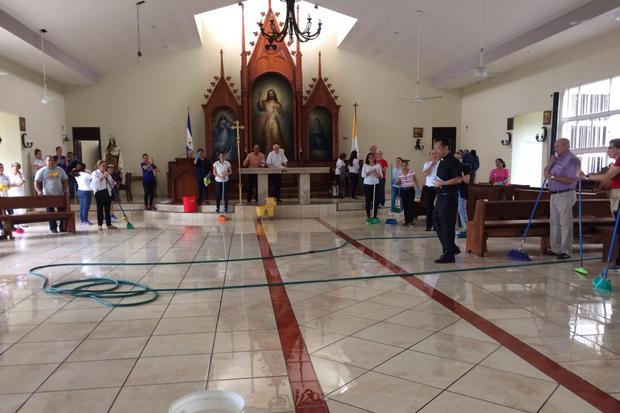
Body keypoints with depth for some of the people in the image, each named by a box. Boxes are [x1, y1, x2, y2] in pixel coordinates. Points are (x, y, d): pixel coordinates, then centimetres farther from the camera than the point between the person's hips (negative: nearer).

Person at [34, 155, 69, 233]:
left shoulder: (60, 170, 8)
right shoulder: (42, 171, -1)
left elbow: (65, 181, 12)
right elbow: (36, 182, -4)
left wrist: (66, 190, 1)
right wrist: (38, 190, -18)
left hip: (60, 195, 2)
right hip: (48, 195, -2)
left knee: (62, 211, 3)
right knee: (50, 212, 4)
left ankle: (63, 227, 12)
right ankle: (53, 228, 13)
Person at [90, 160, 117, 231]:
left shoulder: (107, 173, 16)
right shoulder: (95, 173, -2)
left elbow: (111, 182, 15)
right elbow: (95, 182, -18)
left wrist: (108, 175, -1)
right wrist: (103, 177, -20)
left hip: (107, 192, 5)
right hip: (99, 192, -5)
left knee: (107, 209, 7)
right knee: (100, 209, -1)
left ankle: (109, 224, 12)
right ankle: (99, 225, 6)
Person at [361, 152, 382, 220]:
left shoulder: (378, 165, 6)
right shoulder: (365, 165, 3)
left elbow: (381, 176, 6)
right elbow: (363, 175, -5)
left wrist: (377, 174, -15)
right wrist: (370, 172, -16)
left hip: (376, 184, 2)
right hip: (367, 185, -1)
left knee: (376, 201, 0)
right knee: (368, 201, 1)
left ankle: (375, 216, 12)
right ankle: (368, 216, 11)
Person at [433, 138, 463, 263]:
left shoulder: (453, 161, -14)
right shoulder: (442, 162, 15)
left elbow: (459, 179, -24)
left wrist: (442, 183, -20)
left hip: (449, 197, -10)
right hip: (441, 196, 10)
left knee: (447, 225, -4)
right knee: (437, 222, 14)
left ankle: (449, 254, 6)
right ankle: (452, 248, 26)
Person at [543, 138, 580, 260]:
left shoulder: (571, 160, -11)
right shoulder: (557, 159, 15)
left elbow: (569, 180, -21)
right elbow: (546, 174, 13)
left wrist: (552, 176, -20)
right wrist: (550, 163, -1)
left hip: (565, 195, -9)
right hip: (554, 195, 9)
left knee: (565, 224, -4)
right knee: (554, 223, 12)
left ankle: (565, 251, 1)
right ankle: (555, 248, 20)